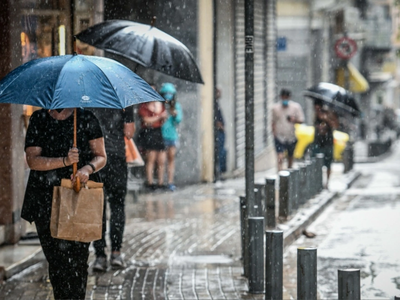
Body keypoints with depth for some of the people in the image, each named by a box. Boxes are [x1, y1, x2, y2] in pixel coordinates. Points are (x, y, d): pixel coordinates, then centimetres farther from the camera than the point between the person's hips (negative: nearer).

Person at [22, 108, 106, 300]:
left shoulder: (87, 119, 6)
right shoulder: (38, 120, 7)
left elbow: (101, 156, 5)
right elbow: (32, 159, -4)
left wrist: (89, 168, -17)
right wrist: (64, 161, -18)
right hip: (46, 202, 1)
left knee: (77, 255, -9)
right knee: (55, 256, 4)